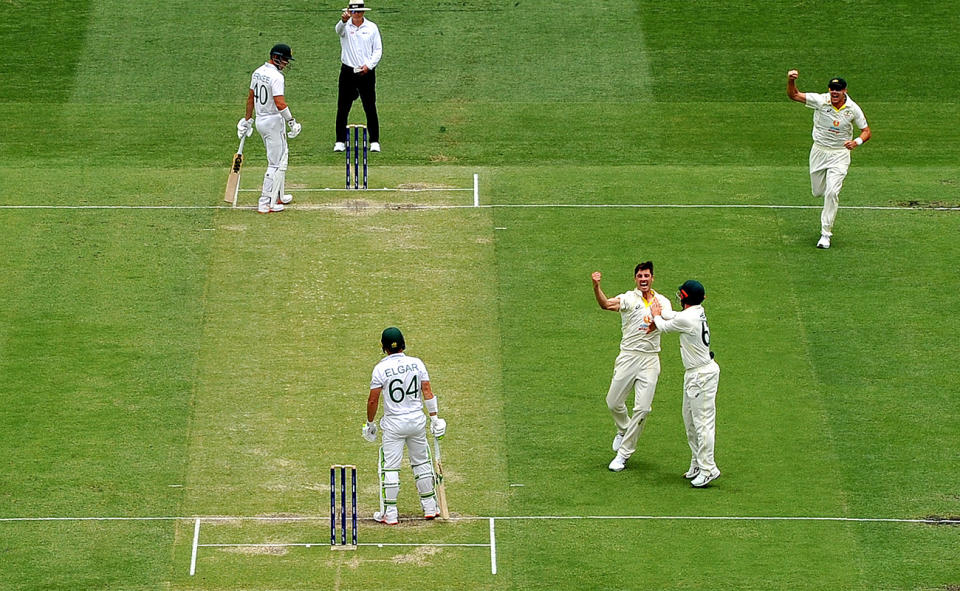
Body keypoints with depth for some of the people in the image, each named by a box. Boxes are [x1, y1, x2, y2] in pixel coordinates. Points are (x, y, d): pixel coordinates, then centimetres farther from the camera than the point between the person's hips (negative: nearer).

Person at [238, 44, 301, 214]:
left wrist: (248, 119, 23)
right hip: (274, 122, -9)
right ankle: (265, 203, -7)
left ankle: (277, 196, 33)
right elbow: (280, 104, -27)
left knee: (279, 160, 23)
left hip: (261, 121, 9)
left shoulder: (258, 72, 7)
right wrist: (291, 121, -18)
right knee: (276, 163, -4)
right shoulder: (276, 76, -20)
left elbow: (251, 97, 16)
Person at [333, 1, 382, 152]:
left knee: (370, 108, 0)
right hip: (348, 71, 0)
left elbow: (378, 50, 5)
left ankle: (374, 141, 7)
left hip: (367, 72, 0)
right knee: (342, 108, 1)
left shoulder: (372, 27, 4)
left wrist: (369, 65, -10)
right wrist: (344, 20, -49)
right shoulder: (346, 26, 0)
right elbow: (339, 29, -25)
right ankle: (340, 141, 8)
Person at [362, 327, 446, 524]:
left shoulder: (381, 368, -11)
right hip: (417, 421, 4)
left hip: (394, 423, -4)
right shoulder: (417, 363, -2)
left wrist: (370, 424, 5)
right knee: (421, 462, 17)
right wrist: (434, 417, 5)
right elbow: (427, 392, -1)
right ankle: (430, 507, 24)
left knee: (390, 467, 1)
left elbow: (373, 400, -8)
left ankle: (390, 513, 1)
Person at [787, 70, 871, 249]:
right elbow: (793, 95, -14)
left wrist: (857, 141, -23)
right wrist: (791, 80, -35)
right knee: (818, 192, 10)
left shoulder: (853, 109, -10)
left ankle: (825, 234, -7)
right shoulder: (820, 100, -12)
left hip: (840, 155, -2)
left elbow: (866, 131, -1)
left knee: (832, 193, -14)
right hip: (819, 152, 2)